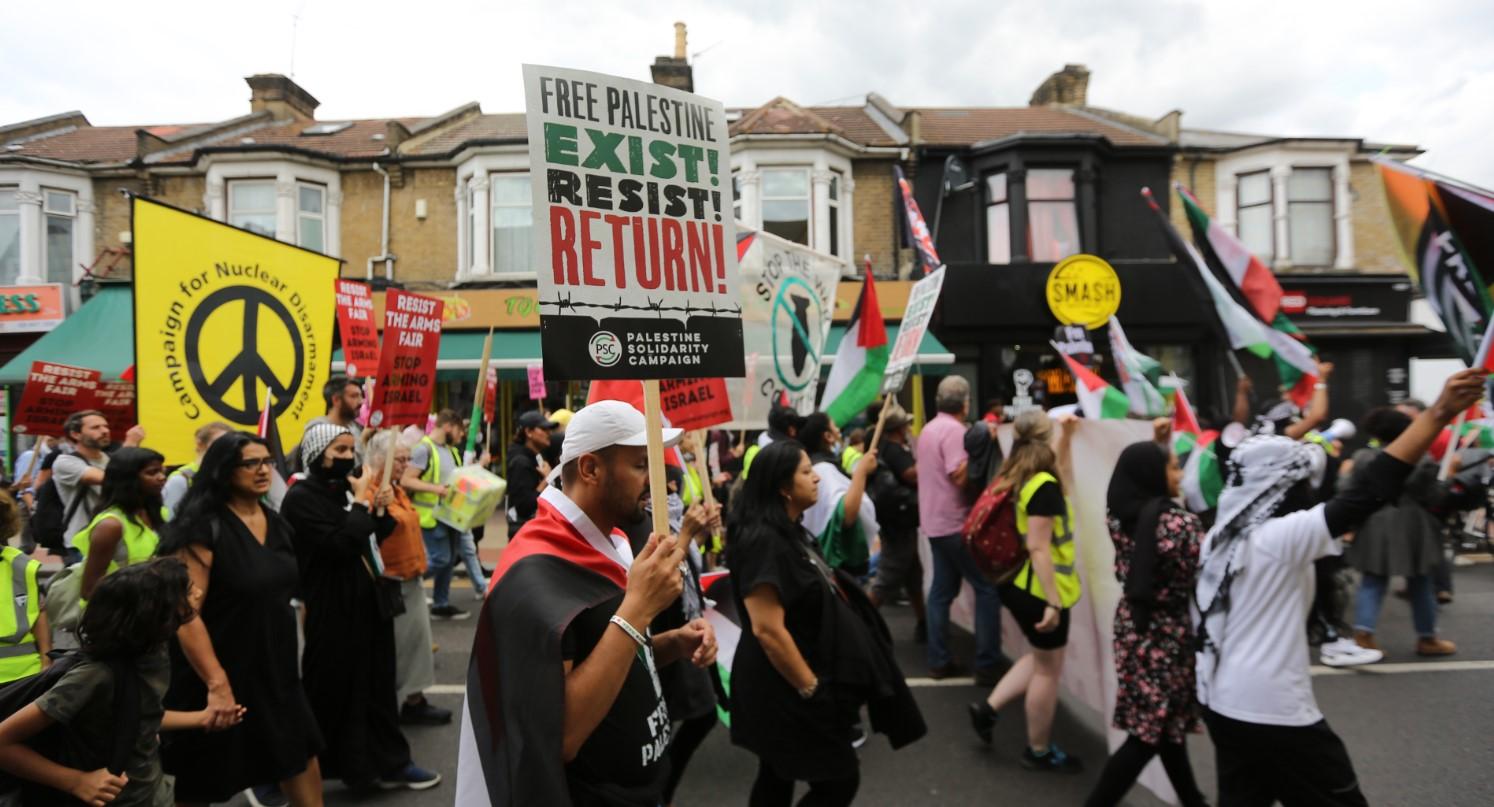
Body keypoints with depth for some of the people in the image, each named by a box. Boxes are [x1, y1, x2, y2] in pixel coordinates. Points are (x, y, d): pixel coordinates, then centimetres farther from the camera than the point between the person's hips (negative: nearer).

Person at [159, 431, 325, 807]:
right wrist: (216, 683, -28)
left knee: (302, 757, 13)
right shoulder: (204, 528, -18)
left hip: (275, 667, 7)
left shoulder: (277, 524, 6)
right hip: (221, 674, -6)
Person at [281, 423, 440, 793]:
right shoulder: (301, 498, -13)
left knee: (376, 682, 13)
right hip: (331, 609, -7)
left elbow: (370, 539, 14)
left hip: (365, 601, 8)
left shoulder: (345, 489, 9)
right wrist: (362, 503, -16)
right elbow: (339, 544, -25)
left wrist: (381, 510, -2)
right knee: (336, 688, 4)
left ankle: (388, 762, 23)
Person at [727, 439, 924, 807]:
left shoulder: (791, 532, 8)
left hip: (789, 689, 9)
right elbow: (767, 629, -28)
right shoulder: (762, 541, -24)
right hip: (788, 690, -9)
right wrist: (810, 688, -19)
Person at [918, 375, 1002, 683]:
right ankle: (986, 666, 0)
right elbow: (960, 475, -25)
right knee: (988, 588, -2)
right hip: (956, 523, -9)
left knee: (942, 589, 12)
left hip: (935, 522, 9)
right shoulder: (955, 430, -16)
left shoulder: (928, 429, 13)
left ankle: (939, 661, 16)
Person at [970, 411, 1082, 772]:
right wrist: (1053, 601, -26)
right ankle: (1039, 750, 22)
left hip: (1024, 585, 9)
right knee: (1048, 669, 7)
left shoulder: (1022, 477, 4)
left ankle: (988, 707, 24)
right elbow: (1038, 547, -26)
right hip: (1041, 589, -9)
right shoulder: (1044, 486, -22)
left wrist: (1068, 434, 22)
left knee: (1041, 658, 25)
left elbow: (1054, 466, 29)